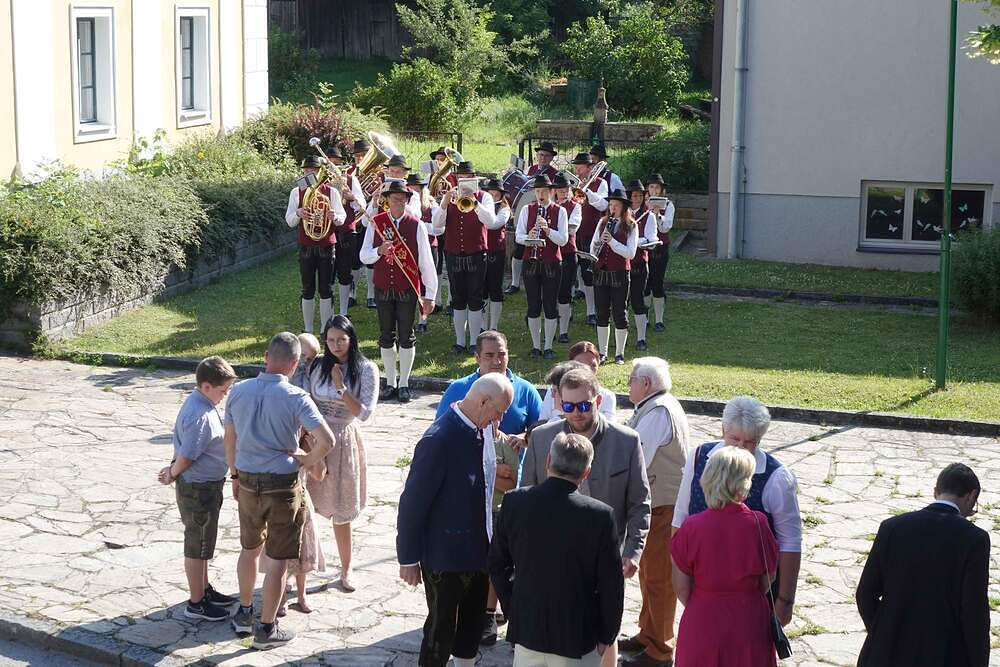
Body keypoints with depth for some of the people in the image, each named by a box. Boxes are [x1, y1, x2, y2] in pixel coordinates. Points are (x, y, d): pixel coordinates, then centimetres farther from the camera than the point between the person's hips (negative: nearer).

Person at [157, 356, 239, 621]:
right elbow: (186, 456, -22)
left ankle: (204, 589, 38)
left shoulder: (198, 403, 5)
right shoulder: (201, 416, -28)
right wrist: (172, 474, -6)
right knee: (198, 545, 4)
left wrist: (174, 470, 8)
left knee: (203, 542, 23)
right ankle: (196, 603, 17)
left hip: (207, 485, 10)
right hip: (198, 489, -10)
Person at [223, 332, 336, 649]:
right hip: (282, 484, -5)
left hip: (248, 481, 5)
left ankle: (244, 612, 38)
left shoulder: (239, 391, -3)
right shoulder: (295, 398, -16)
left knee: (249, 548, 25)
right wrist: (306, 460, -6)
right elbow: (327, 440, -24)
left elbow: (229, 439, 7)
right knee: (279, 559, 7)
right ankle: (266, 628, 14)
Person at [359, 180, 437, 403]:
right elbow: (364, 256, 1)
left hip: (408, 289, -2)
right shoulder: (376, 223, 1)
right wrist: (379, 251, -22)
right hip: (383, 288, 2)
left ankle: (404, 385, 14)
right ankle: (390, 384, 21)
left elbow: (426, 261, -2)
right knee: (386, 337, 10)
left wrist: (429, 294, -3)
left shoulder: (416, 225, -4)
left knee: (406, 337, 3)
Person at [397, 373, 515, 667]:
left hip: (479, 550, 7)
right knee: (442, 627, 9)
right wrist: (409, 559, -13)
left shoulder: (484, 429, -2)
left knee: (473, 621, 22)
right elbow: (413, 502, -20)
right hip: (446, 555, -7)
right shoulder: (439, 441, -26)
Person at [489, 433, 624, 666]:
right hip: (577, 637, -3)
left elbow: (497, 565, 3)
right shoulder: (600, 515, -16)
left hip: (526, 628, 3)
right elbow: (611, 584, -9)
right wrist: (606, 636, 4)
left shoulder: (514, 502, -8)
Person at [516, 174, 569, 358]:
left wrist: (547, 229, -22)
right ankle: (536, 346, 15)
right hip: (531, 262, 1)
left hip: (552, 263, -1)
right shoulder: (527, 210, 5)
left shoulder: (560, 211, 0)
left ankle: (548, 347, 9)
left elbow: (563, 240, -8)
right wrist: (528, 237, -20)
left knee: (550, 306, 1)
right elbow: (518, 236, 1)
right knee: (533, 306, 6)